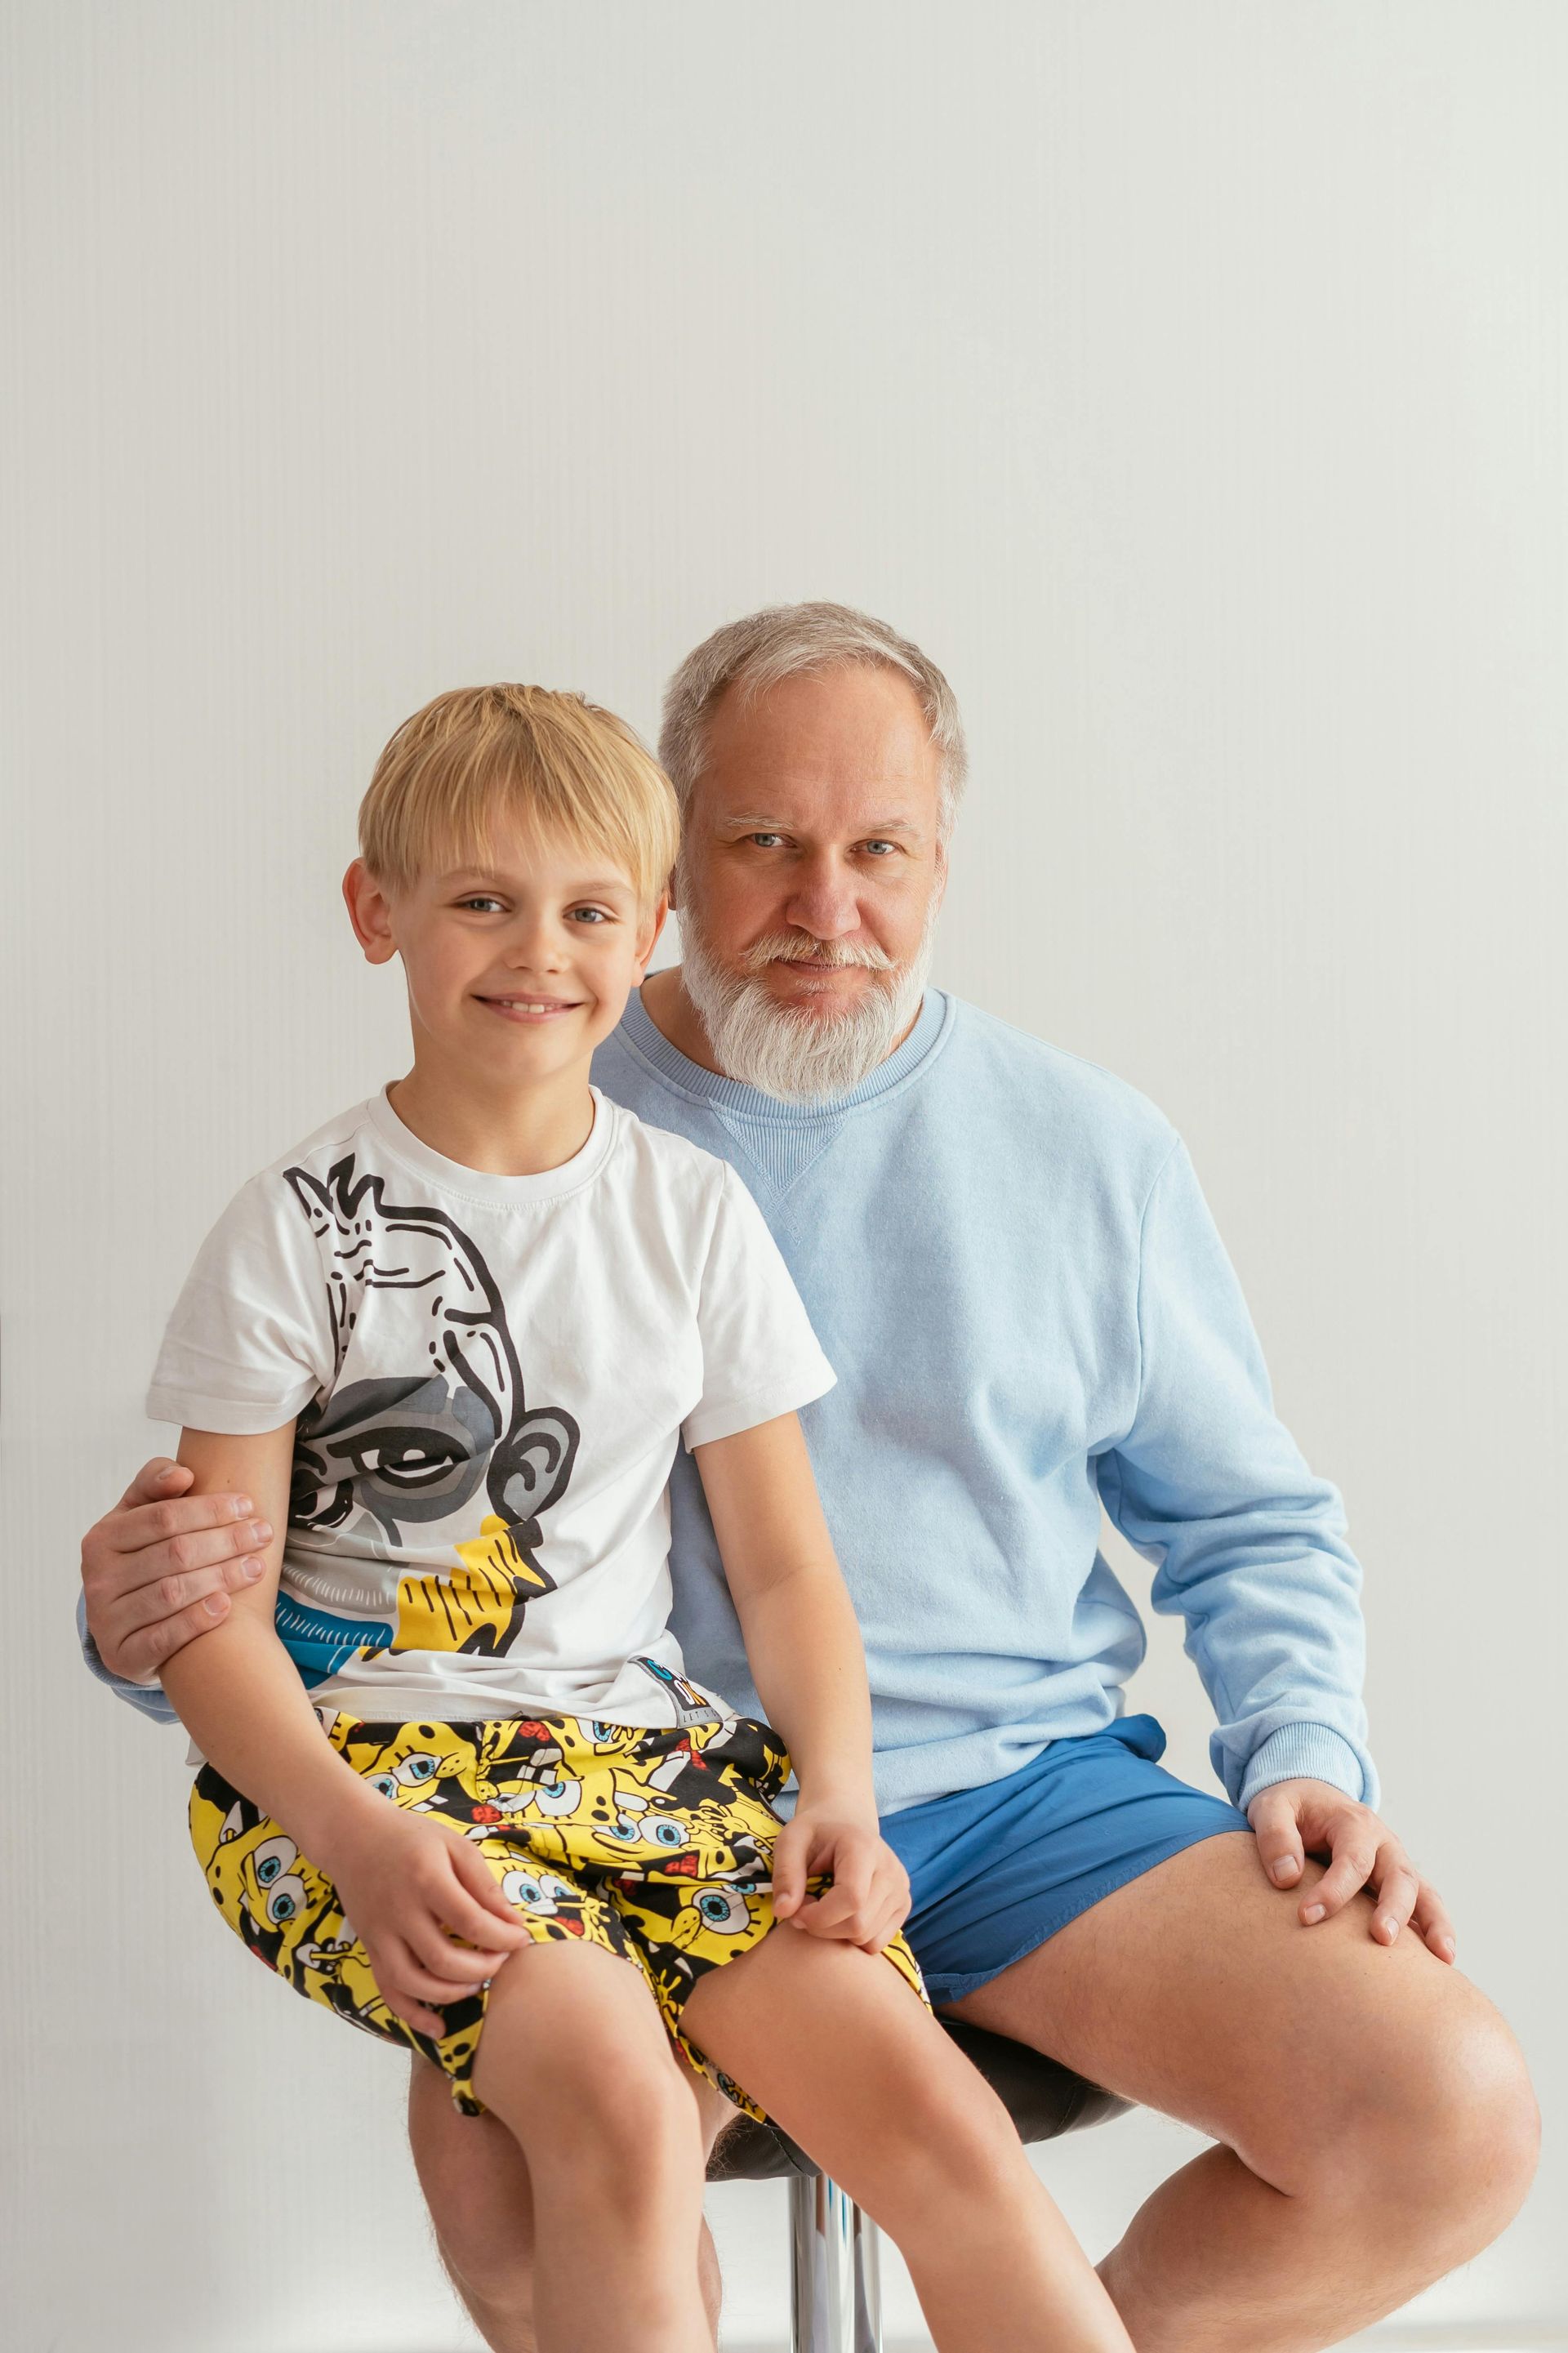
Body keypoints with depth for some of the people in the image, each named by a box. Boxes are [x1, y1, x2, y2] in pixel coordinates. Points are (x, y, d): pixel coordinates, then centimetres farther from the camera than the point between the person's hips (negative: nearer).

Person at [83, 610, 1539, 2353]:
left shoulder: (1087, 1149, 8)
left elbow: (1249, 1526, 16)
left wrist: (1303, 1757, -3)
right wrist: (154, 1623, -16)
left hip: (1029, 1790, 3)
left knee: (1457, 2125, -19)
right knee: (505, 2174, -34)